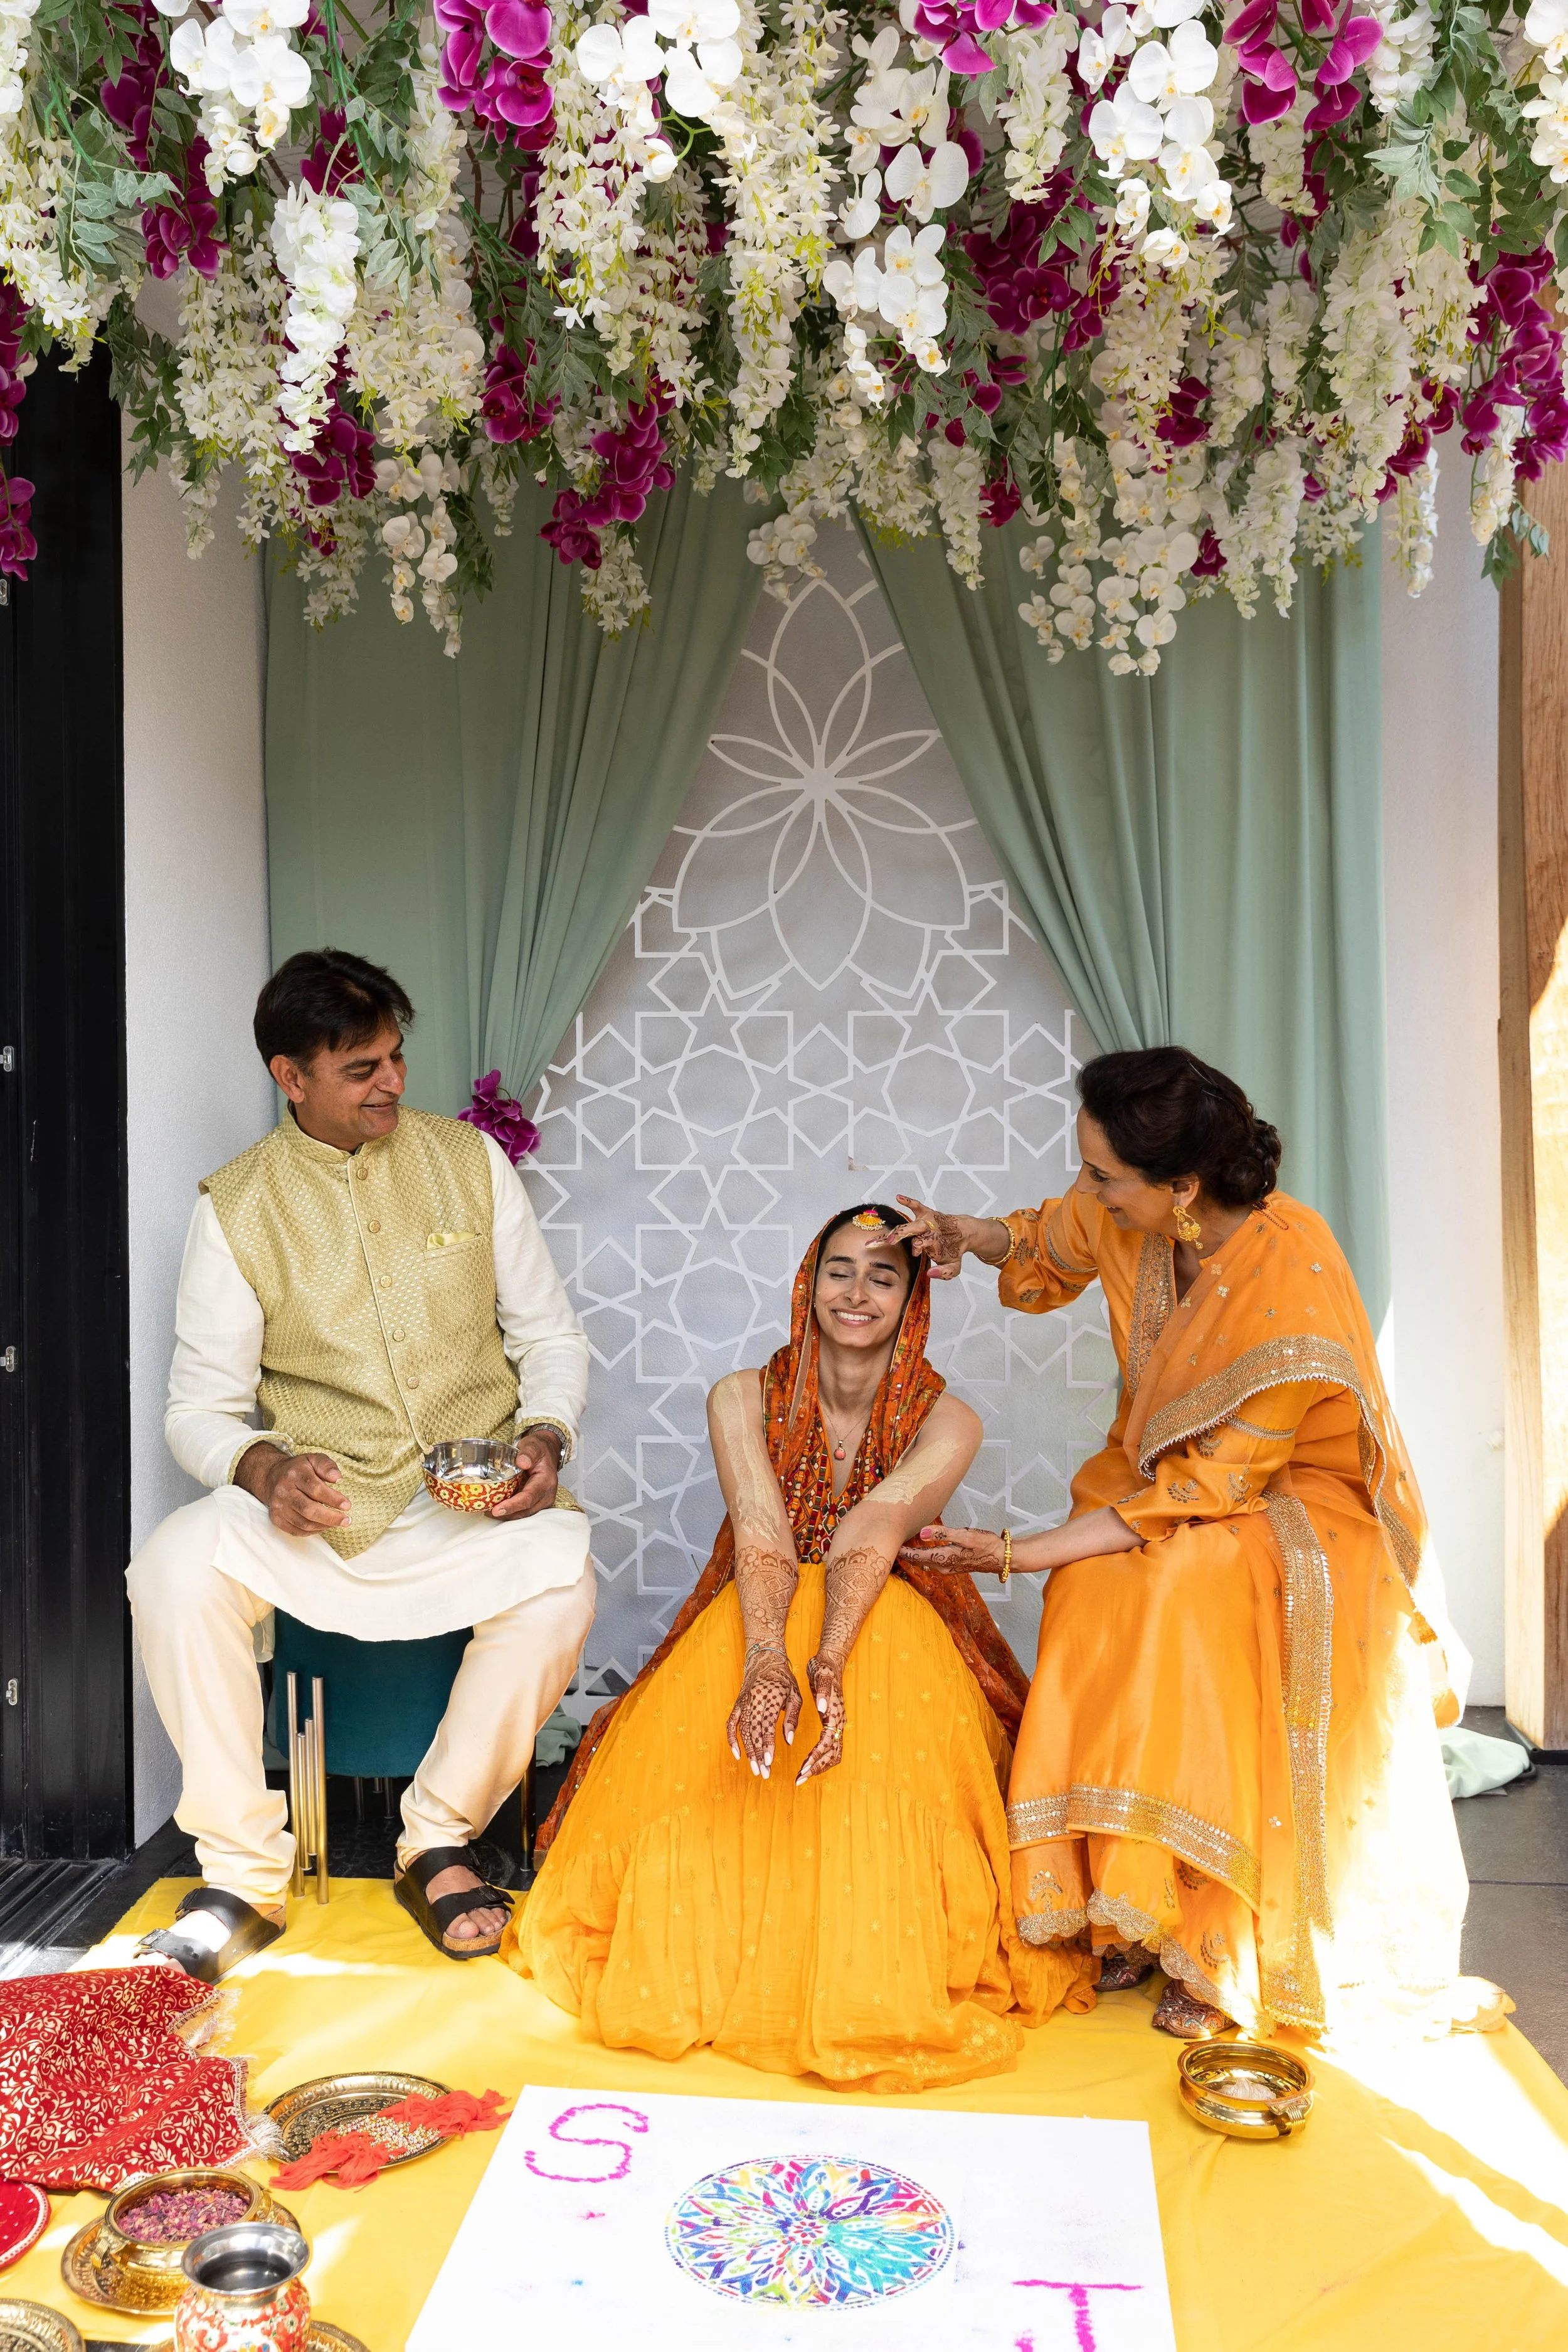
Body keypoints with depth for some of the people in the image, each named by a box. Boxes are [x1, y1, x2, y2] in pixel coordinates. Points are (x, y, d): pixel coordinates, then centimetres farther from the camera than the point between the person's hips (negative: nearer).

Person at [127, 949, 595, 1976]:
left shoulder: (470, 1159, 4)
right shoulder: (236, 1208, 0)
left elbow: (551, 1334, 8)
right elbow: (201, 1405, 0)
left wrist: (545, 1437, -13)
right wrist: (264, 1469, -22)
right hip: (317, 1500, 0)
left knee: (559, 1574, -32)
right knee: (176, 1567, -29)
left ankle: (440, 1842, -8)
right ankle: (246, 1872, -10)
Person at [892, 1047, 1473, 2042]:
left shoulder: (1291, 1290, -32)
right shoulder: (1131, 1217, -13)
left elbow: (1204, 1488, -27)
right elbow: (1053, 1240, 13)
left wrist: (1023, 1551, -27)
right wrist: (969, 1236, -9)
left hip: (1291, 1505, -5)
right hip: (1162, 1473, 6)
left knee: (1192, 1597, -34)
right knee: (1104, 1594, -26)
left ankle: (1225, 1952, -16)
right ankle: (1131, 1912, -10)